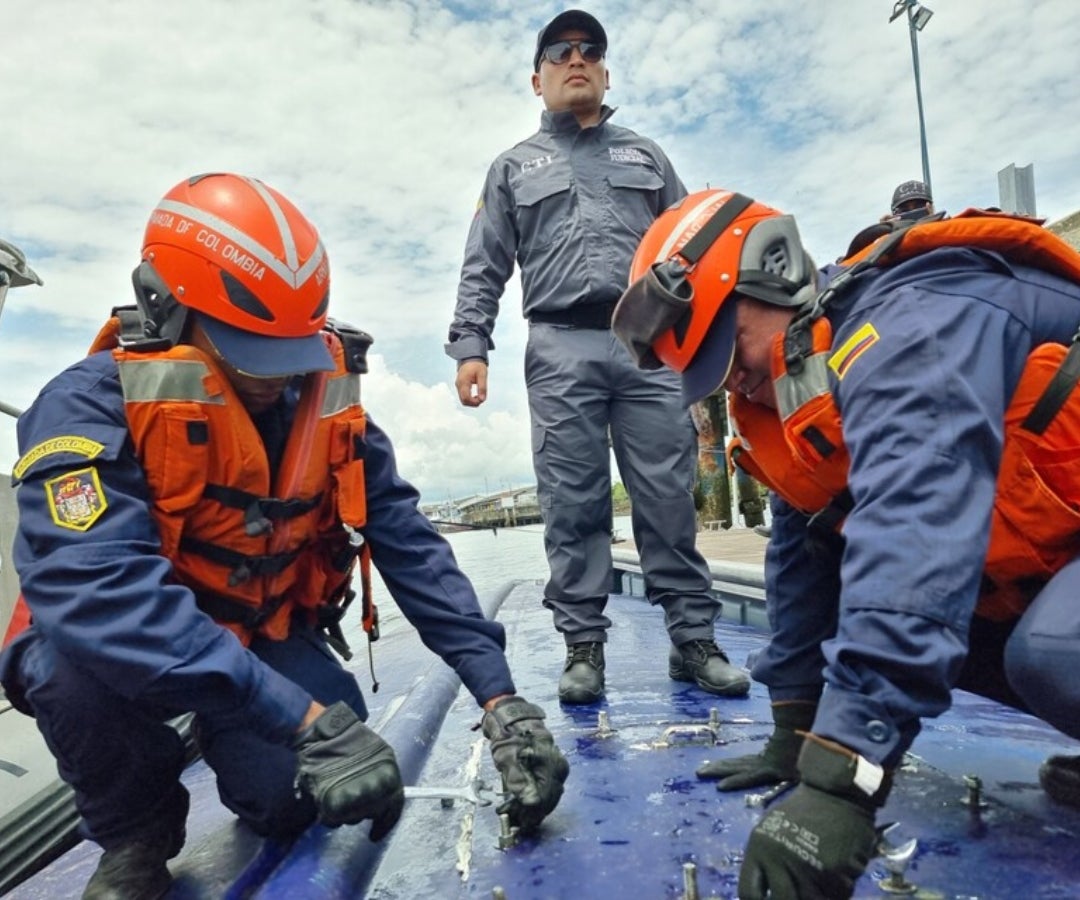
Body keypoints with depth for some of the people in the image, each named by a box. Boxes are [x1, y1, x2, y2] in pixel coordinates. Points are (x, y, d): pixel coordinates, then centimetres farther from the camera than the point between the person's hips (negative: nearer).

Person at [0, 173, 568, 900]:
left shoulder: (327, 401, -11)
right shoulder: (92, 406, -25)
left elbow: (413, 549, -14)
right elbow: (99, 592, -41)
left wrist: (500, 697, -22)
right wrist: (309, 721, -47)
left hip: (269, 641, 3)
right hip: (128, 655, -2)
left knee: (298, 802, -17)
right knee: (80, 660, -34)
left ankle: (227, 745, 21)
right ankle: (136, 836, -1)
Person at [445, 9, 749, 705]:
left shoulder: (646, 156, 24)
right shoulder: (514, 167, 21)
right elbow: (484, 268, 12)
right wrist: (470, 345, -2)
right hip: (561, 349, 0)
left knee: (669, 497, -3)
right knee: (572, 505, -3)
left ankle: (694, 640, 5)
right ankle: (584, 647, 4)